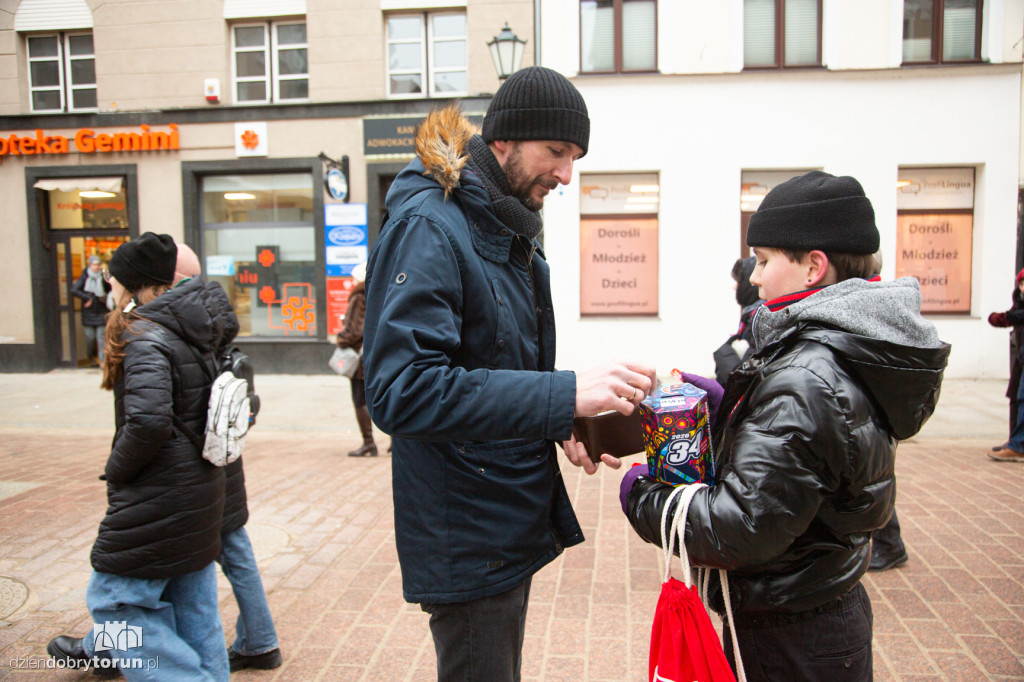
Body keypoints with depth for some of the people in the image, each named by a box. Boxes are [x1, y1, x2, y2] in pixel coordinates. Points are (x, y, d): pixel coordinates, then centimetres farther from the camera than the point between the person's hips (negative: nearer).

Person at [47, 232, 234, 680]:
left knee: (114, 599, 5)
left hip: (158, 500, -9)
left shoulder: (146, 339, -18)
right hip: (201, 489, 9)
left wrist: (116, 469, -14)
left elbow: (149, 422, -31)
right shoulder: (197, 336, 9)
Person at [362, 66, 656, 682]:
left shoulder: (511, 232, 11)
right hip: (467, 537, -9)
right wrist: (566, 394, -34)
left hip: (514, 523, 9)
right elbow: (400, 390, -31)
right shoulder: (428, 228, -20)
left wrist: (563, 424, -1)